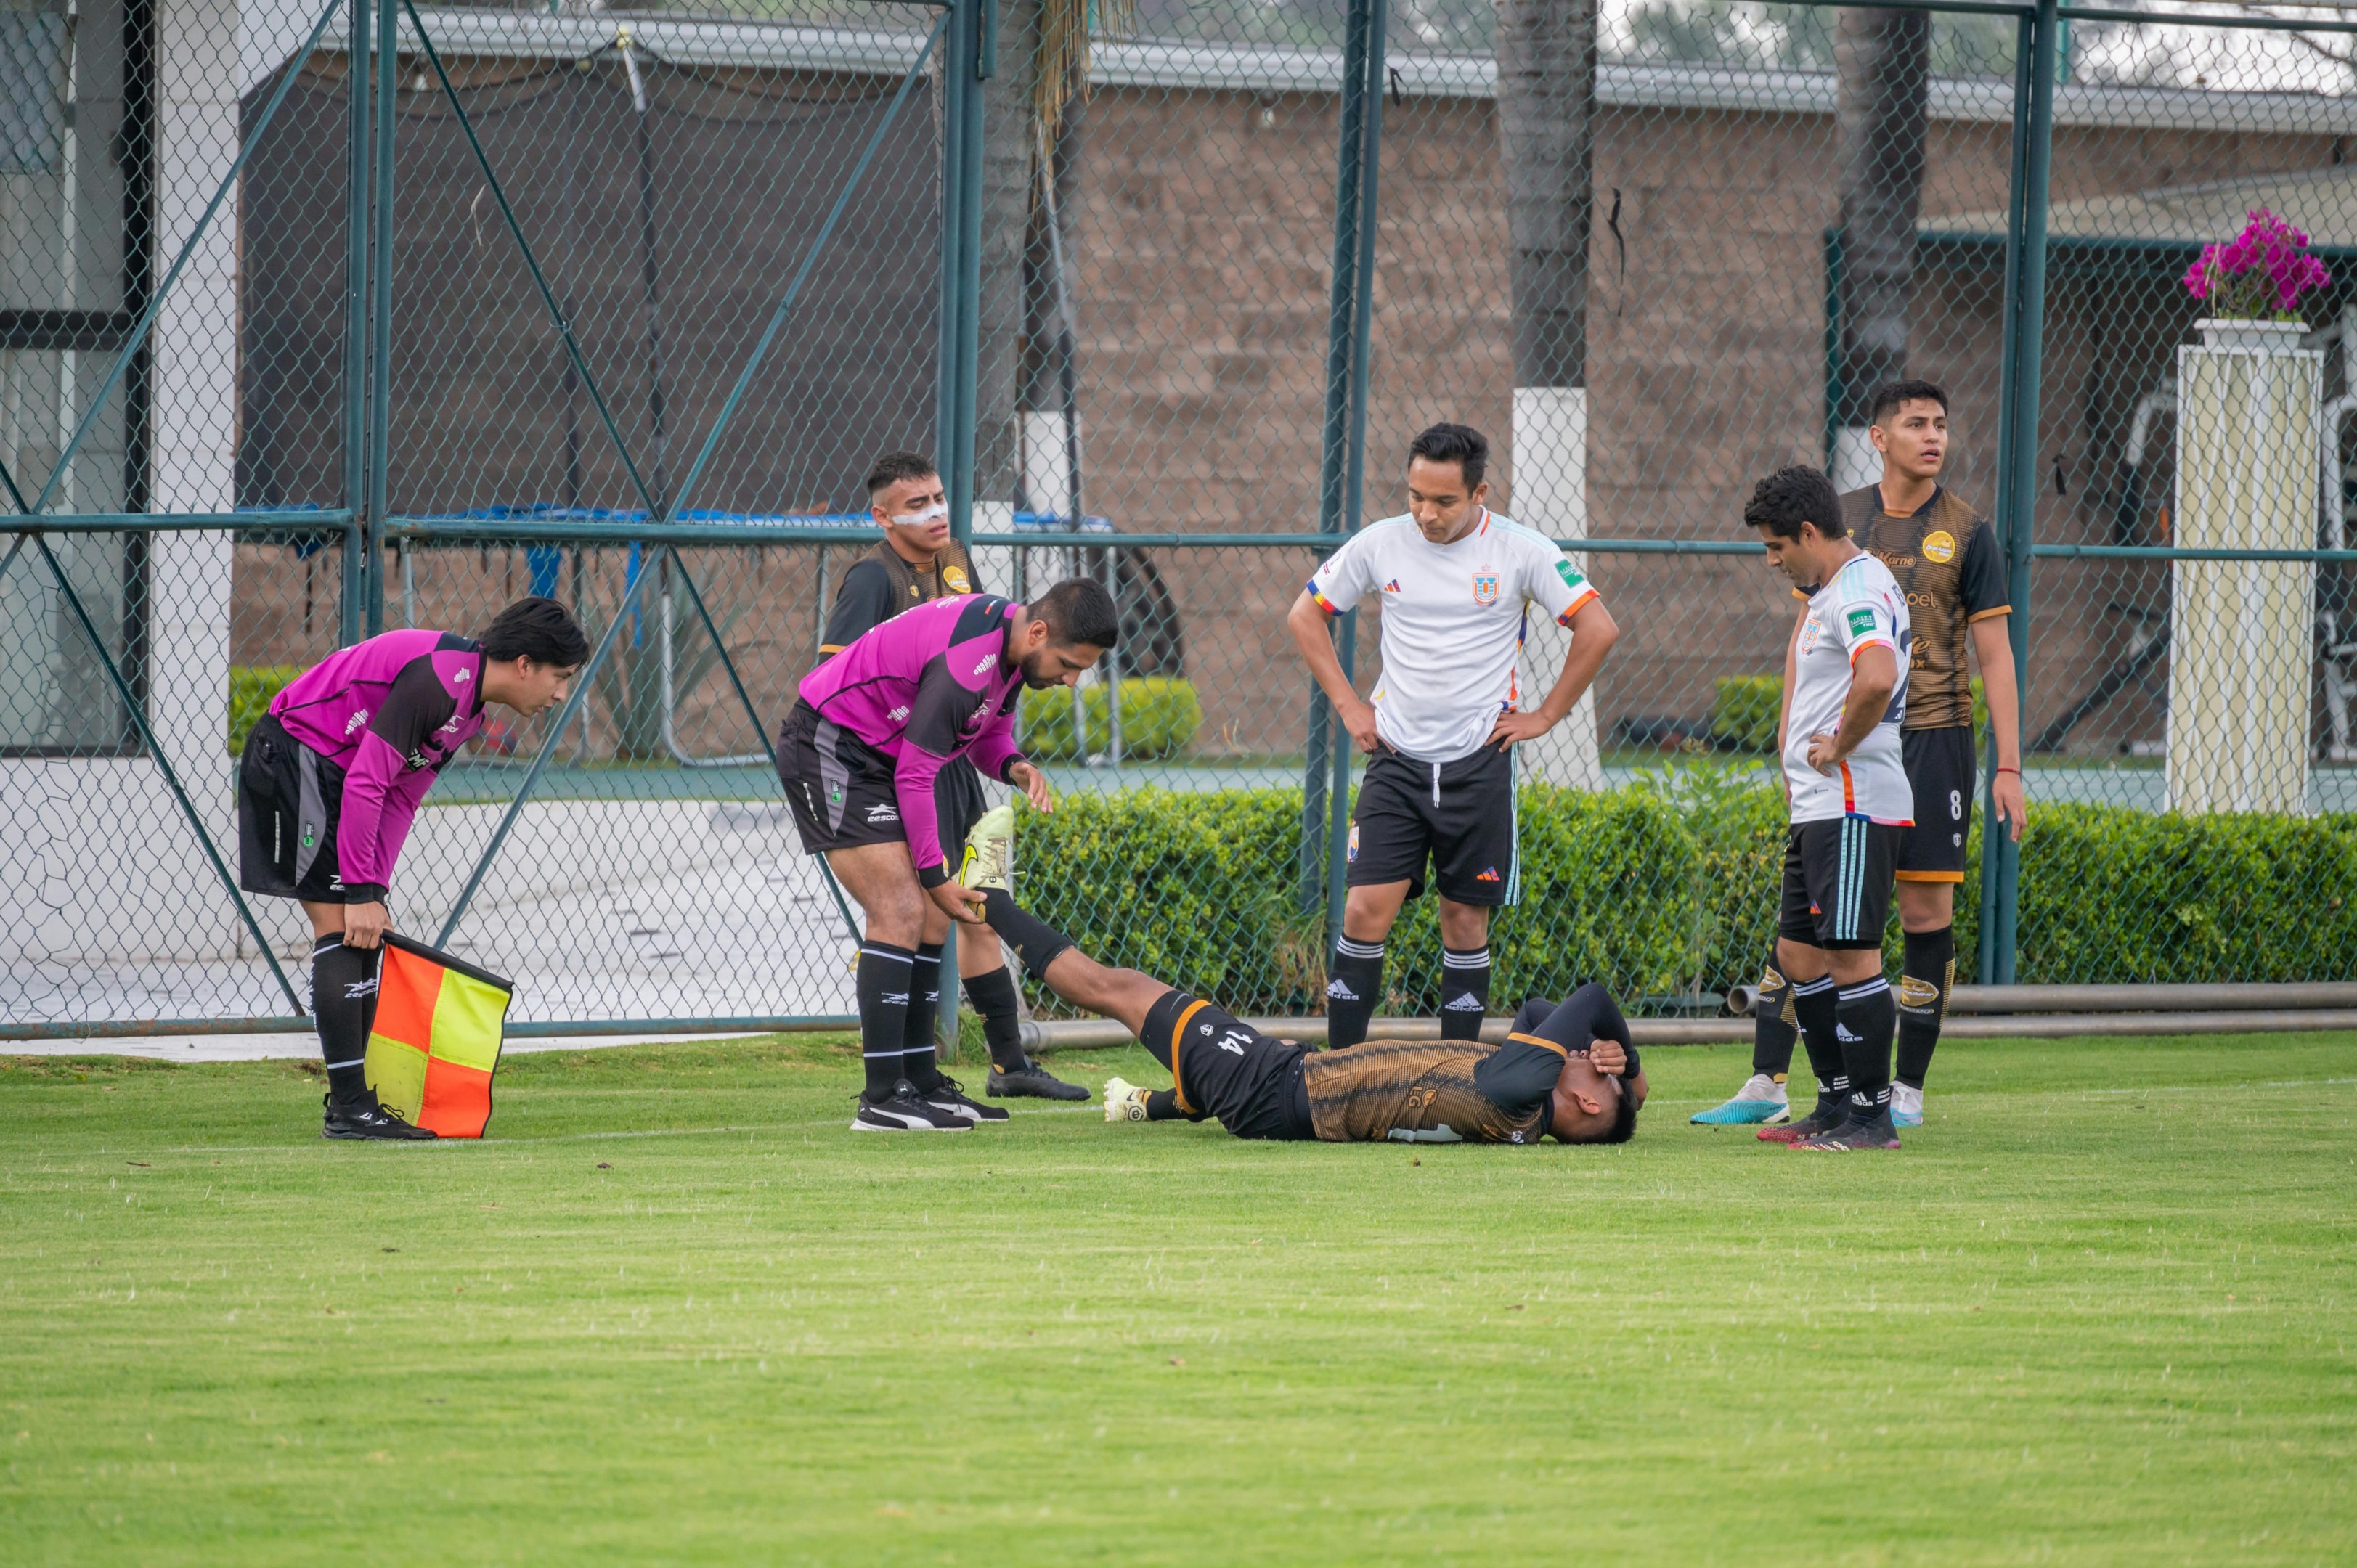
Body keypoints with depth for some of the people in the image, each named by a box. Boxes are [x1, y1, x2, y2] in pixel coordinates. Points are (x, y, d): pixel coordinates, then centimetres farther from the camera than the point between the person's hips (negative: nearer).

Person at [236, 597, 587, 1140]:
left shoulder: (469, 708, 8)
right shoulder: (438, 680, -25)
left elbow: (400, 800, 10)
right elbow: (366, 783, -26)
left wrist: (374, 891, 1)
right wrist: (361, 891, -22)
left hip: (329, 768, 10)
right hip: (293, 754, -10)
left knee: (366, 933, 9)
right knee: (341, 927, -13)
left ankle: (354, 1101, 13)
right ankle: (348, 1108, -14)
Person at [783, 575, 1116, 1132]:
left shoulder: (1012, 638, 1)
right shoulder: (966, 662, -29)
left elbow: (989, 729, 16)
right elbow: (915, 778, -23)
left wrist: (1014, 766, -8)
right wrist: (936, 877, -15)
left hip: (872, 755, 10)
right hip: (828, 747, -10)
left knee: (923, 918, 8)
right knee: (901, 911, -16)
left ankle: (920, 1080, 13)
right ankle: (881, 1099, -16)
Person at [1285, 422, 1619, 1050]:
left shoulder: (1520, 551, -6)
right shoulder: (1380, 544, 0)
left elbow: (1598, 629, -2)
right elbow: (1304, 616, 13)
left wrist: (1544, 716, -2)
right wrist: (1348, 705, 6)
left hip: (1479, 760, -1)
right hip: (1397, 757, 1)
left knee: (1465, 919, 3)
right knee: (1367, 909, -9)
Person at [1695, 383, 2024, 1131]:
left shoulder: (1967, 533, 0)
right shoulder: (1837, 521, 6)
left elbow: (1994, 654, 1)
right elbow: (1808, 635, 13)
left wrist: (2009, 767, -5)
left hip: (1933, 739, -2)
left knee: (1926, 908, -1)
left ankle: (1908, 1089, 8)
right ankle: (1766, 1083, 2)